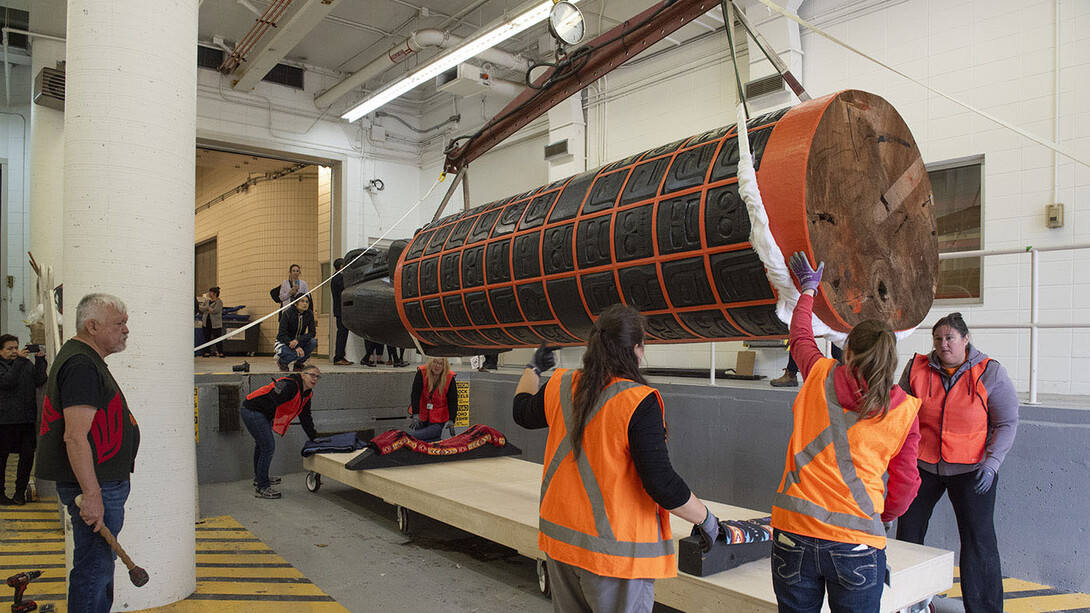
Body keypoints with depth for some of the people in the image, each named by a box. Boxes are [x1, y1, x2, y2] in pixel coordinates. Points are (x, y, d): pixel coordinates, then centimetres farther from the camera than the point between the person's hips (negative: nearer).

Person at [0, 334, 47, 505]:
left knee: (28, 455, 5)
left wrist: (40, 360, -7)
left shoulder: (27, 364, 13)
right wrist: (19, 361, -20)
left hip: (27, 419, 4)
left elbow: (40, 381, 2)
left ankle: (20, 492, 16)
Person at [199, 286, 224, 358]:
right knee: (207, 338, 6)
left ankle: (220, 352, -1)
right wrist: (208, 307, -12)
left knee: (217, 338, -5)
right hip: (207, 323, 6)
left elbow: (215, 310, -17)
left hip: (216, 324, -6)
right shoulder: (207, 301, 17)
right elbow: (201, 308, 3)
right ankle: (207, 352, 11)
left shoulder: (219, 302, -4)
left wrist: (206, 310, -4)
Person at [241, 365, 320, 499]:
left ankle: (259, 477, 49)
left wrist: (314, 437, 10)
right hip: (252, 411, -11)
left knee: (262, 444, 27)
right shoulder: (290, 385, -26)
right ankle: (261, 488, -2)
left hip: (263, 414, 11)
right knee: (268, 447, -12)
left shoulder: (307, 394, 5)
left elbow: (305, 418, 12)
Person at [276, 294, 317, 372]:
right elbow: (282, 335, -23)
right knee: (299, 353, -33)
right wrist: (296, 347, -36)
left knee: (313, 342, -25)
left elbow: (312, 333, -13)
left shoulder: (309, 314, -7)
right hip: (283, 343, -5)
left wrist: (297, 340, -32)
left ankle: (298, 363, -2)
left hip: (298, 342, 5)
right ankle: (281, 360, 1)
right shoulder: (288, 314, -20)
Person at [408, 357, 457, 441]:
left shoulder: (449, 377, -13)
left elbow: (453, 401, -9)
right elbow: (415, 394, -15)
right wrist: (416, 415, -24)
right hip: (422, 412, 3)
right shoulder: (422, 372, -12)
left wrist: (451, 421, -18)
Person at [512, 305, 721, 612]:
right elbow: (662, 484, -22)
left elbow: (522, 412, 20)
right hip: (615, 549, -6)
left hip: (560, 538, 6)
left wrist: (533, 368, 38)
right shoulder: (638, 402, -20)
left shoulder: (560, 387, -2)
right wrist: (707, 519, -5)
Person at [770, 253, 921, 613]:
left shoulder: (821, 377, 0)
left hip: (794, 533, 1)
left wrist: (808, 288, 36)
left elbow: (800, 337, 21)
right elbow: (905, 483, 7)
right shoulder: (905, 410, -1)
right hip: (857, 543, -1)